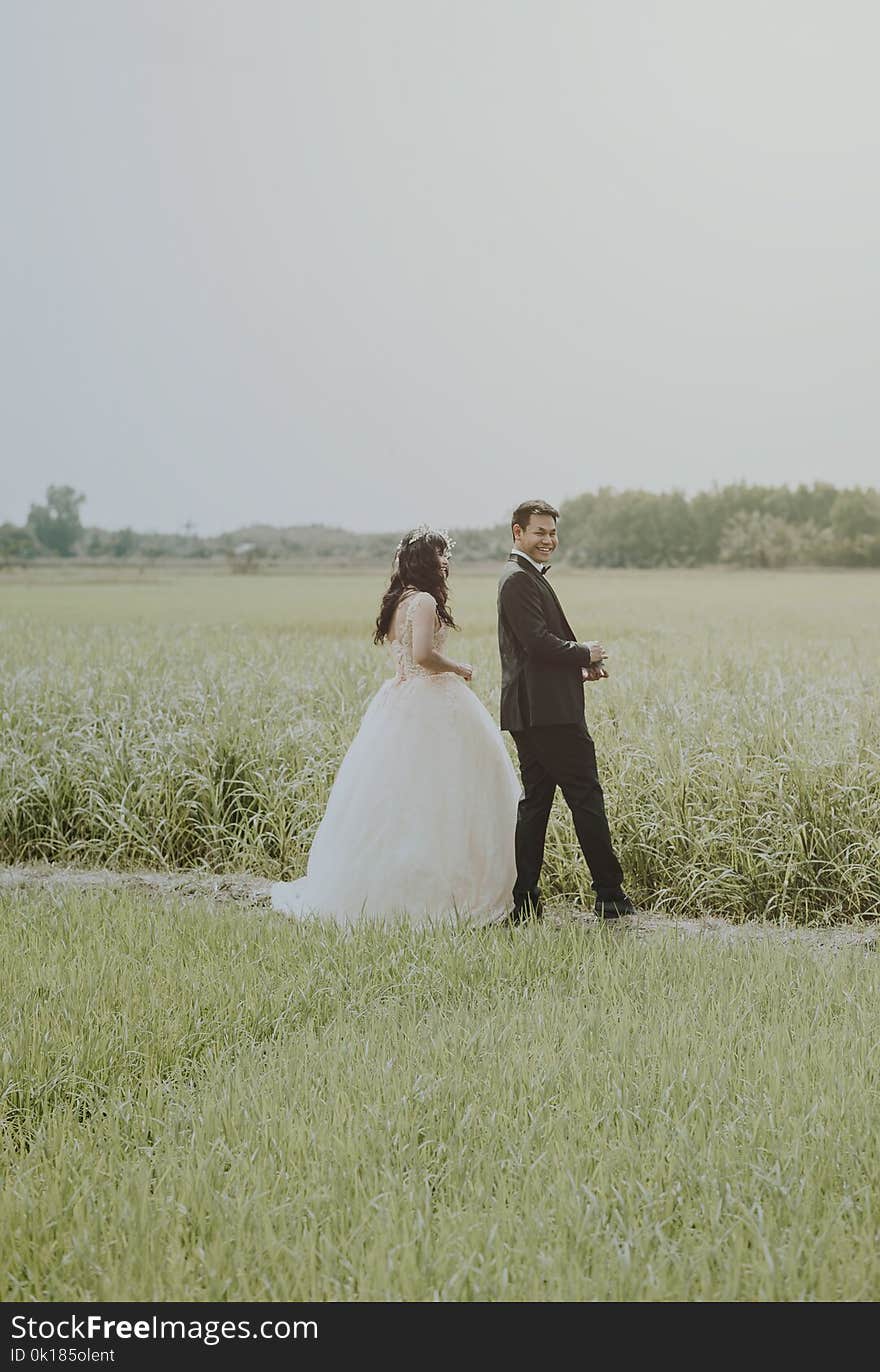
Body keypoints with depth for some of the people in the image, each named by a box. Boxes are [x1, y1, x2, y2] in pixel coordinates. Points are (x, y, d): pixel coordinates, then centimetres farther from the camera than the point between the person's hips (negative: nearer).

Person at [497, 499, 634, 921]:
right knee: (586, 798, -4)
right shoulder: (519, 579, -12)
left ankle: (524, 901, 11)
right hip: (548, 710, -11)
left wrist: (579, 666, 9)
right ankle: (610, 895, 2)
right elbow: (538, 641, -21)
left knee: (535, 802, 10)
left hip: (529, 712, 11)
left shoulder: (526, 577, 21)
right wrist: (585, 654, -6)